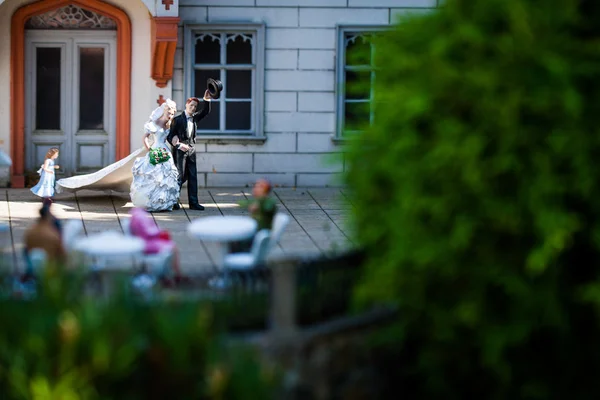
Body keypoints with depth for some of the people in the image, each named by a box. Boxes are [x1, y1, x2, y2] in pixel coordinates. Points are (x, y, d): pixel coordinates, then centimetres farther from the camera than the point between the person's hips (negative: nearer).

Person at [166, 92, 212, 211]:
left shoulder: (195, 118, 11)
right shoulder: (178, 119, -5)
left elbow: (205, 112, 0)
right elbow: (170, 136, -5)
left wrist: (206, 100, -15)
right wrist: (178, 145, -19)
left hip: (191, 151, 6)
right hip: (180, 151, -6)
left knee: (193, 177, 4)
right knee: (180, 176, -5)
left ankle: (193, 203, 6)